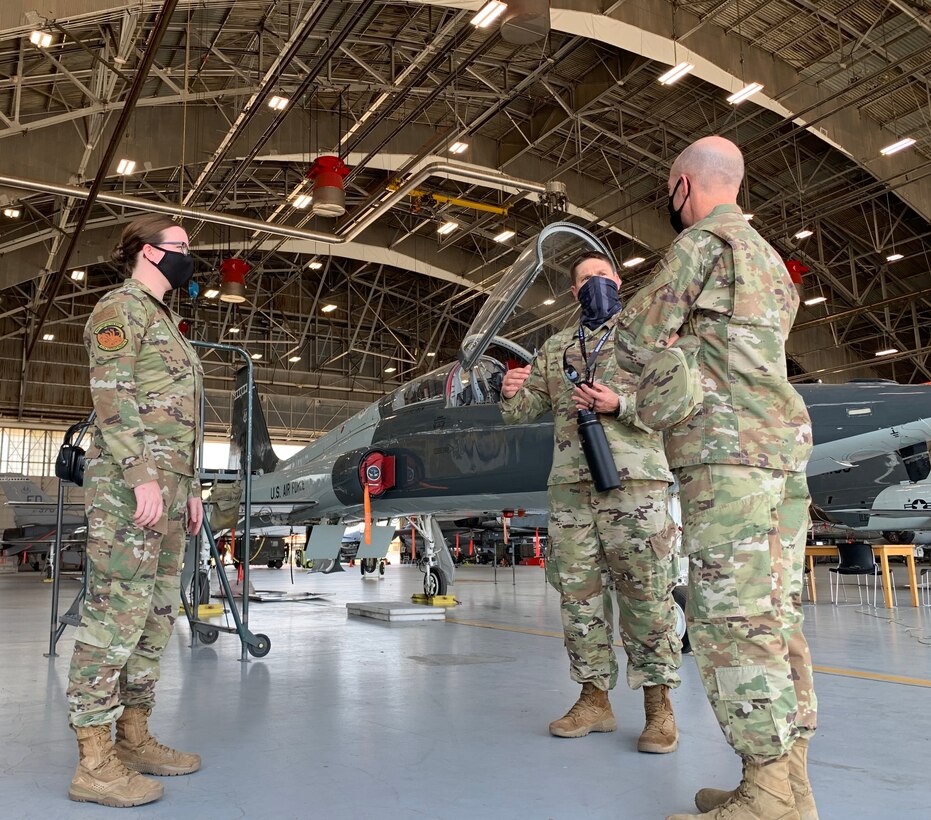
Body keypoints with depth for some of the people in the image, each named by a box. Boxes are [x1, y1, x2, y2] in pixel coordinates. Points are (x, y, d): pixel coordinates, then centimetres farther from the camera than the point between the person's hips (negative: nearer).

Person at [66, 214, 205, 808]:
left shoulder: (164, 321, 26)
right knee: (118, 609, -10)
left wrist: (190, 487, 21)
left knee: (158, 612, 9)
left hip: (167, 482, 10)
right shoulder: (121, 306, -2)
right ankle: (95, 763, -5)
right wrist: (141, 476, -23)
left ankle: (134, 737, 18)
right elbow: (112, 394, -15)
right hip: (127, 480, -10)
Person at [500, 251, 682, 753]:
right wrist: (511, 392, -6)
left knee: (647, 594, -3)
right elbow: (525, 409, 17)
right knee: (578, 593, 5)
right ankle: (594, 699, 16)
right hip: (569, 485, 4)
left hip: (634, 480, -4)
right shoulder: (555, 348, 21)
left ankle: (659, 705, 7)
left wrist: (620, 404, -15)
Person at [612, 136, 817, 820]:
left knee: (731, 617, -9)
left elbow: (635, 343, -6)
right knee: (775, 616, 7)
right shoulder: (769, 256, 27)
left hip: (727, 450, -9)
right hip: (784, 441, 9)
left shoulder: (702, 242, -1)